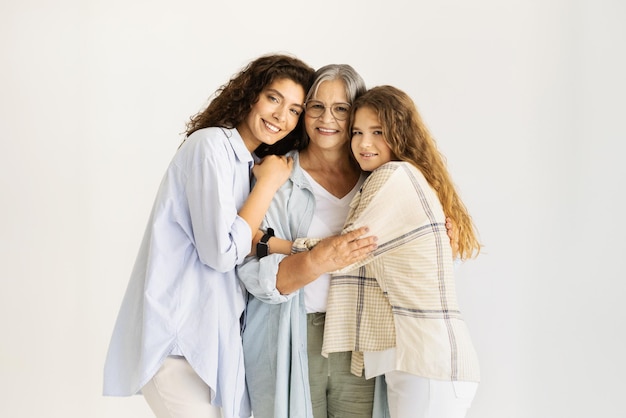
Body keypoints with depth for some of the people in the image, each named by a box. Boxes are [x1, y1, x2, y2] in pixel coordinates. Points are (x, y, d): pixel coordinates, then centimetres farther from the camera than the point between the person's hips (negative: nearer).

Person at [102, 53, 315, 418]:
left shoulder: (250, 164, 16)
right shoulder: (211, 144, -11)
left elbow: (249, 249, 11)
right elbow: (221, 253, -18)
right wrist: (269, 182, -9)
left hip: (213, 332, 9)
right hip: (178, 336, -9)